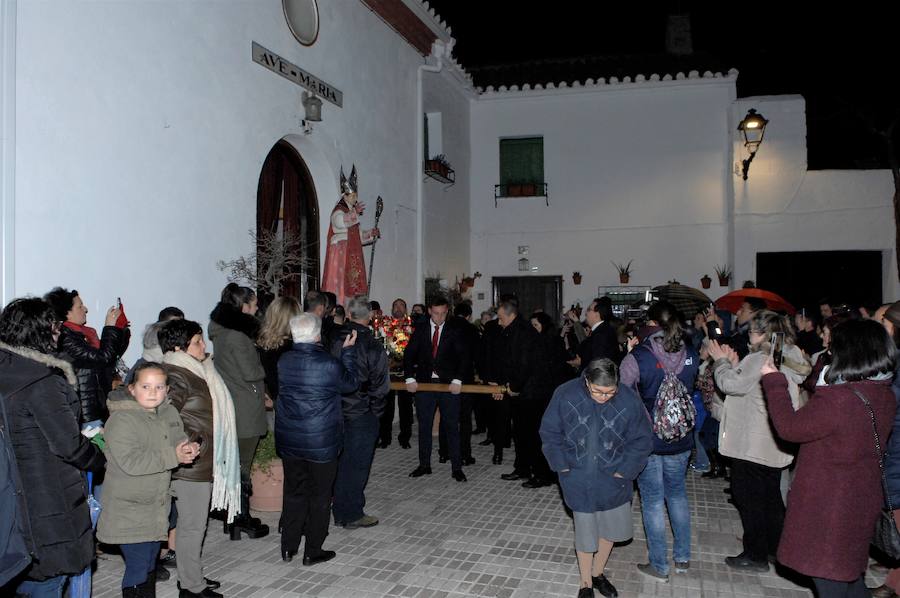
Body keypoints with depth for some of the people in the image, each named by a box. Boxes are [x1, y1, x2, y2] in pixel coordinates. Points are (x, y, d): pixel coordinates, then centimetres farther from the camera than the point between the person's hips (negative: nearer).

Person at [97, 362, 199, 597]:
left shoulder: (170, 413, 4)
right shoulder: (121, 420, -19)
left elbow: (180, 439, 16)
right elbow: (130, 461, -28)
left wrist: (190, 449, -8)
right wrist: (173, 456, -26)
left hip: (157, 506, 7)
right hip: (129, 511, -7)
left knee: (150, 565, 21)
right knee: (137, 567, -3)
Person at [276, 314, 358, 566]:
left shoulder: (283, 361, -6)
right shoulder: (329, 364, -20)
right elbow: (351, 384, -4)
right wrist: (348, 351, 4)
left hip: (289, 440, 5)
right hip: (321, 441, -5)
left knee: (294, 491, 18)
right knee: (320, 495, 10)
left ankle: (288, 547, 27)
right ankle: (313, 551, 20)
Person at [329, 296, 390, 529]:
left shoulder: (335, 340, -2)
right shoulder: (373, 346, -18)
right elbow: (381, 384, -14)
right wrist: (376, 409, 2)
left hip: (339, 411, 6)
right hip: (363, 413, -6)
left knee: (341, 462, 17)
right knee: (358, 464, 7)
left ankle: (339, 512, 28)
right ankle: (353, 515, 17)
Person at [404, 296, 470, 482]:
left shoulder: (454, 332, 1)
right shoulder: (420, 330, 5)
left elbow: (463, 357, -4)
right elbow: (408, 355, 3)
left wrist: (457, 380, -16)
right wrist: (410, 378, -8)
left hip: (449, 385, -2)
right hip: (424, 383, 2)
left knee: (452, 427, 2)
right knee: (424, 427, 9)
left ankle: (456, 468, 8)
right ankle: (424, 465, 21)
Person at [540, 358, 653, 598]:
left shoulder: (629, 401, -17)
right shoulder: (565, 394, -17)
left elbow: (642, 440, -4)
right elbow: (549, 432, -4)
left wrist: (625, 470, -9)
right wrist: (562, 465, -8)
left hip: (613, 480, 2)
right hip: (579, 481, -1)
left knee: (611, 529, 17)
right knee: (585, 533, 9)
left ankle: (597, 573, 43)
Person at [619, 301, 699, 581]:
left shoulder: (637, 358, -20)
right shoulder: (691, 356, -6)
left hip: (647, 440, -4)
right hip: (681, 440, 4)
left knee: (653, 501, 9)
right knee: (678, 494, 22)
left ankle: (659, 566, 20)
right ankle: (682, 558, 34)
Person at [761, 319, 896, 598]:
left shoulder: (838, 399, -30)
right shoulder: (884, 395, -3)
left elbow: (789, 427, -18)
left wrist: (774, 381, -9)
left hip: (829, 509, -8)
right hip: (860, 505, 8)